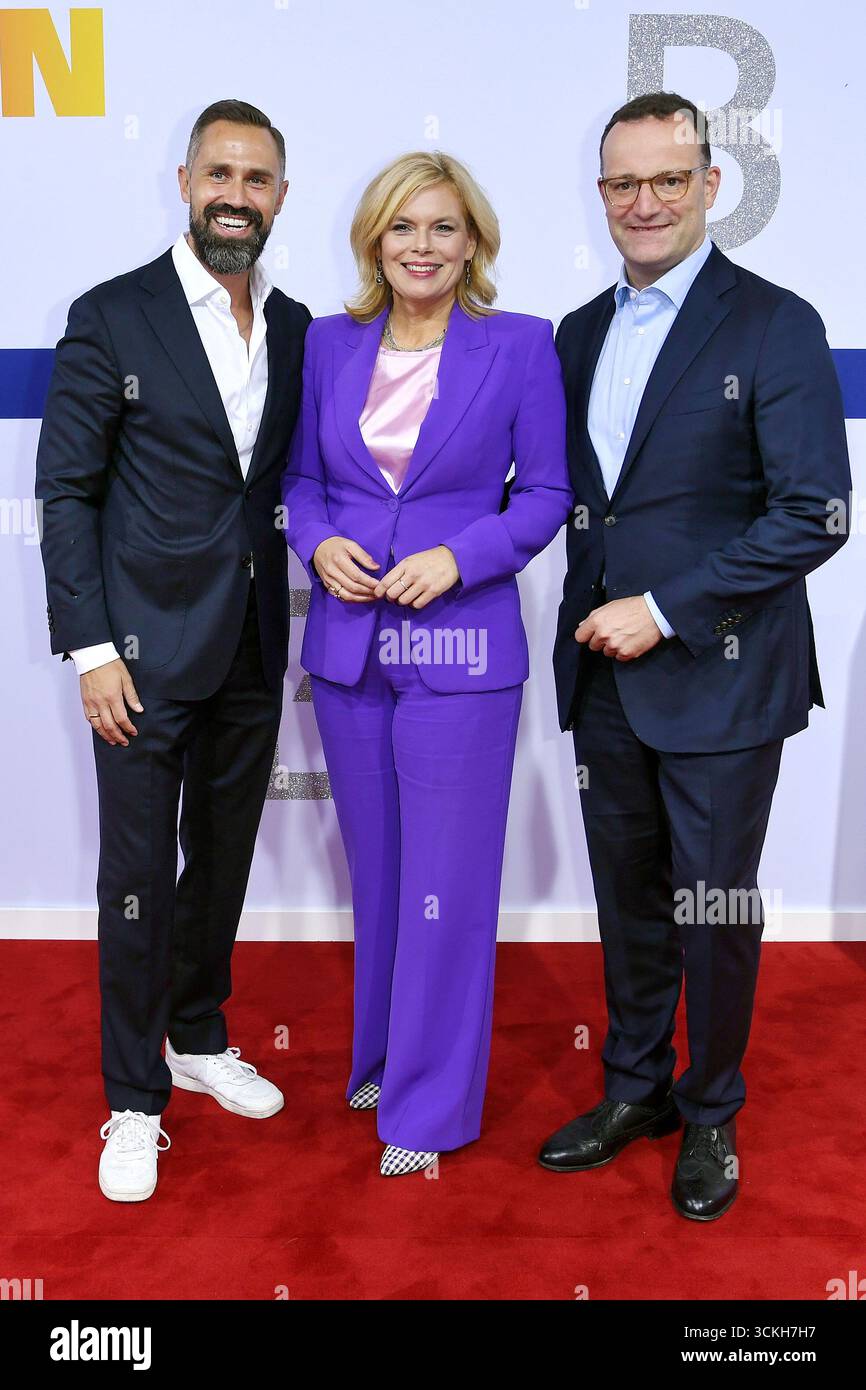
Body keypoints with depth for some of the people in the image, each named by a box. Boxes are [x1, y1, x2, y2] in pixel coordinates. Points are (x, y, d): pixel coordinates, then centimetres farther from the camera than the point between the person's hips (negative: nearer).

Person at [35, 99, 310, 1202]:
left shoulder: (294, 327, 8)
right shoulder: (113, 318, -7)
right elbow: (66, 493, -7)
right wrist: (91, 648, -12)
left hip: (252, 653, 5)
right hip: (147, 652, -5)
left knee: (223, 859, 17)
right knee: (138, 876, 3)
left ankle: (198, 1039, 38)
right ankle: (134, 1100, 20)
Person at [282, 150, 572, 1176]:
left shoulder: (520, 345, -2)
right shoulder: (330, 344, 7)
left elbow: (546, 493, -1)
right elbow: (300, 476, 13)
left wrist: (459, 555, -15)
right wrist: (318, 542, -7)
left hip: (460, 649, -3)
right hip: (347, 645, 4)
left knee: (447, 884, 2)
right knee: (375, 871, 16)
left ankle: (429, 1104, 19)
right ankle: (381, 1057, 36)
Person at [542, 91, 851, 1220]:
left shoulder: (775, 326, -8)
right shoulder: (579, 332, 11)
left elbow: (814, 514, -14)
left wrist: (665, 609, -16)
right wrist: (590, 625, 2)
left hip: (720, 677, -5)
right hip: (606, 673, 5)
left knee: (715, 909, 8)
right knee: (627, 900, 16)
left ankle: (711, 1114, 29)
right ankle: (636, 1087, 35)